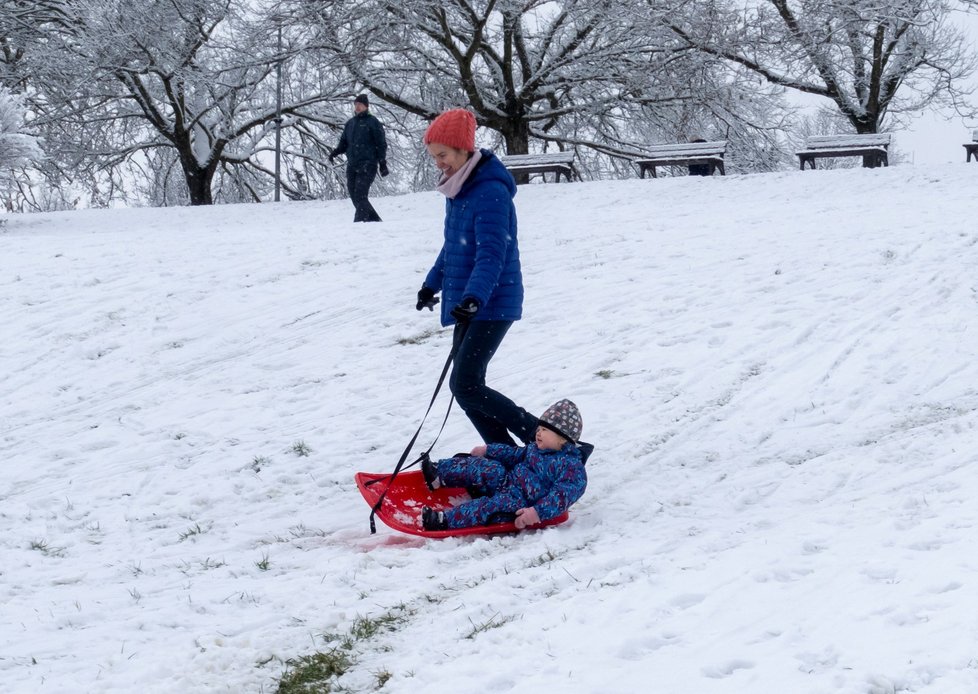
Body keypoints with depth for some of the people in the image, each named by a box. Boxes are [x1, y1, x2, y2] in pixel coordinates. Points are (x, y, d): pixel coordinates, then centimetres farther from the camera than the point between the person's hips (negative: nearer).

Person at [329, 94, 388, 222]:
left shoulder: (372, 122, 1)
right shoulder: (350, 123, 18)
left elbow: (381, 144, -1)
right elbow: (344, 143, 21)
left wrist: (382, 164, -7)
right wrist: (335, 152, 0)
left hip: (367, 166, -6)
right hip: (352, 166, 6)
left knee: (360, 196, -18)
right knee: (354, 196, 3)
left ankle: (359, 221, -20)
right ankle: (375, 220, 13)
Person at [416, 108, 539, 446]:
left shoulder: (491, 192, -19)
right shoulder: (459, 189, 11)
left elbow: (491, 255, -28)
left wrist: (473, 297, -41)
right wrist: (432, 284, 34)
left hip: (491, 305, -10)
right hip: (468, 305, 10)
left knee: (466, 387, -14)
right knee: (464, 386, 8)